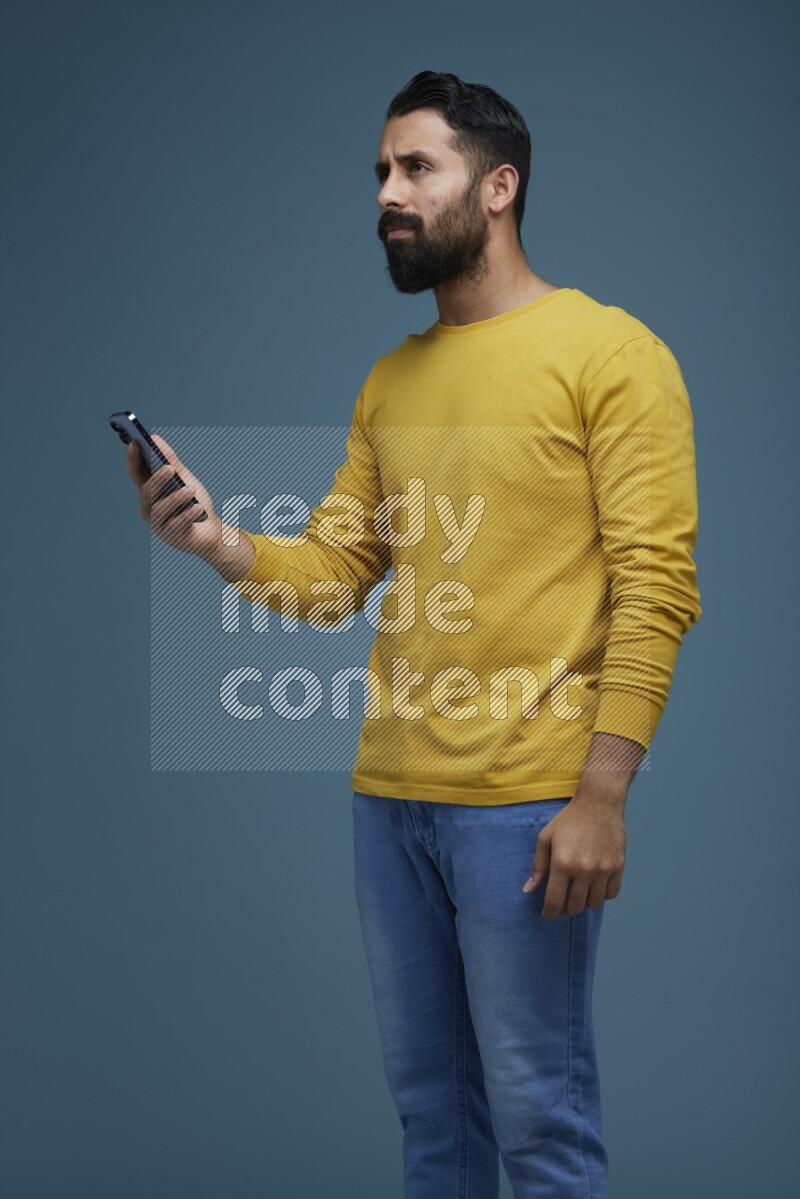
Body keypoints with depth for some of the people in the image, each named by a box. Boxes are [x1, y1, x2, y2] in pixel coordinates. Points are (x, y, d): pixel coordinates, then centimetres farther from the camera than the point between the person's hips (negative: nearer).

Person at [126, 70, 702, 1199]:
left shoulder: (610, 353, -5)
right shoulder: (389, 381, 15)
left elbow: (656, 586, -11)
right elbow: (332, 572, 12)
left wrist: (601, 798, -18)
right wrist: (219, 542, -8)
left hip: (526, 805, -6)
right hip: (388, 797, 6)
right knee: (429, 1105, 15)